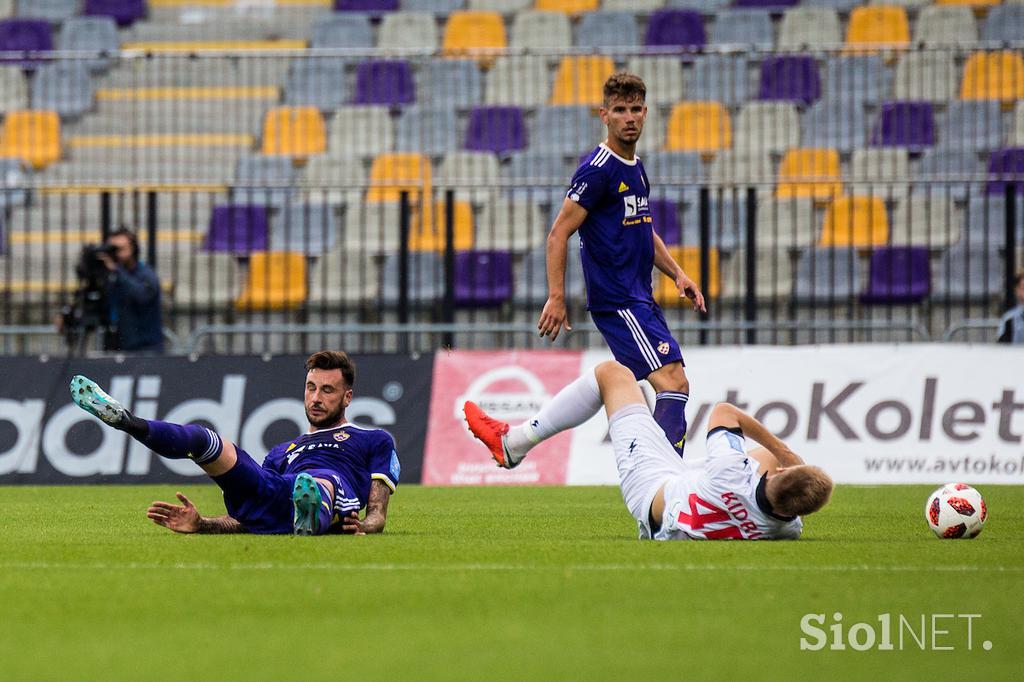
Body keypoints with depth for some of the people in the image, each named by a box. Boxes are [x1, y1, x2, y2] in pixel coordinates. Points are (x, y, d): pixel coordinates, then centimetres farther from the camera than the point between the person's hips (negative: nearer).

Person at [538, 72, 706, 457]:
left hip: (640, 301, 10)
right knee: (674, 384, -19)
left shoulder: (636, 169, 17)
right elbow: (559, 233, -13)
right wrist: (557, 297, -19)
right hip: (617, 302, -10)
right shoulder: (598, 169, -12)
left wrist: (677, 274, 16)